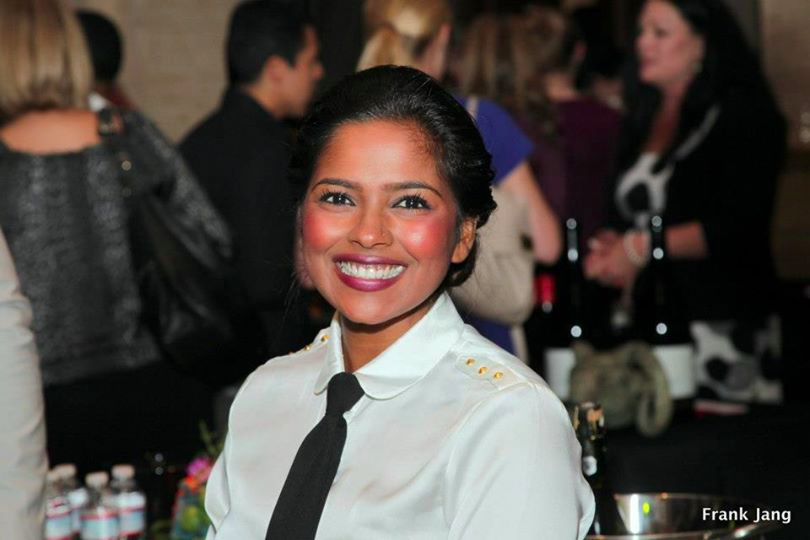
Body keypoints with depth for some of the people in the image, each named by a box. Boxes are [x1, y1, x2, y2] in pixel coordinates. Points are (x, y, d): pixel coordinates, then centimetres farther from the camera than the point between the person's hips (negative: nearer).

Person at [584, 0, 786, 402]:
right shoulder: (643, 121, 17)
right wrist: (610, 253, 0)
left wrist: (641, 247, -13)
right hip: (646, 319, 6)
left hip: (721, 321, -6)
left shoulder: (742, 115, -4)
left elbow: (735, 228, -13)